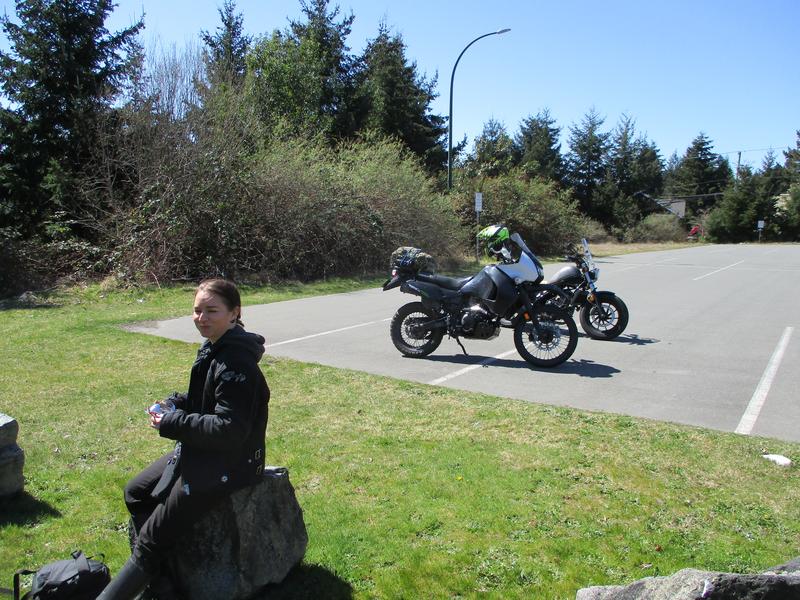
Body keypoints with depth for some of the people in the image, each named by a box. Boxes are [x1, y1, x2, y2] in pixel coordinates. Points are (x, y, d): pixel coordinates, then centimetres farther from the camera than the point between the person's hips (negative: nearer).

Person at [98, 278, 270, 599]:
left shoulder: (235, 363, -27)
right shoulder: (213, 349, 3)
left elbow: (229, 430, -29)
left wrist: (172, 424, -20)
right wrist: (174, 404, 0)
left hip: (225, 465, -11)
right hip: (201, 453, 11)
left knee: (153, 538, -2)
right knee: (136, 492, 23)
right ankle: (148, 573, 31)